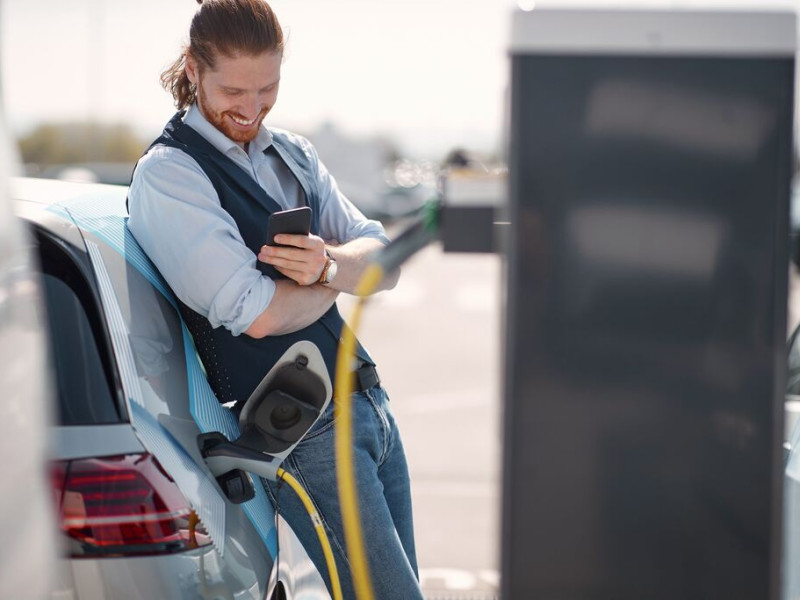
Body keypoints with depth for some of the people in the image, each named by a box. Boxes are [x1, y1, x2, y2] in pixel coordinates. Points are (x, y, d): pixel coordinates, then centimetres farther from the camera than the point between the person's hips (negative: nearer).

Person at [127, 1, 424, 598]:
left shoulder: (293, 154, 16)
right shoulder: (167, 174, -9)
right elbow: (259, 314, -17)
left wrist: (329, 263, -15)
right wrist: (340, 278, 1)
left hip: (371, 407, 8)